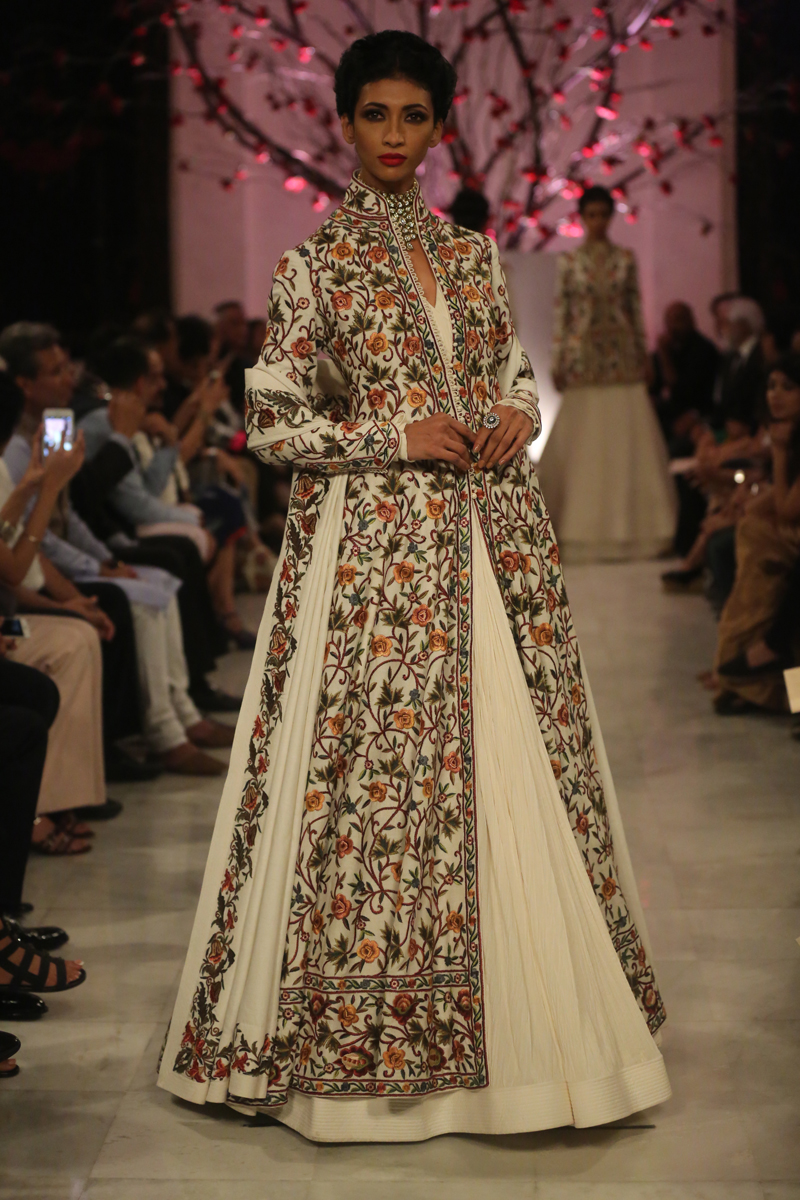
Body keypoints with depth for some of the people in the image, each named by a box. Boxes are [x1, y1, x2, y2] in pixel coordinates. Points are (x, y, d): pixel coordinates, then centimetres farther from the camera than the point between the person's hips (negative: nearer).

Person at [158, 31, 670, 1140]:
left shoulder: (474, 255, 14)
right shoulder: (315, 265, 2)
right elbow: (271, 422, -1)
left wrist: (519, 415, -2)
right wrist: (394, 436, -12)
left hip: (493, 537, 4)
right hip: (377, 539, -4)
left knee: (519, 757, 3)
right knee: (384, 765, -6)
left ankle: (526, 1010, 14)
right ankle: (375, 1030, 5)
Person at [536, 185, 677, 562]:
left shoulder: (625, 259, 8)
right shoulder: (569, 262, 3)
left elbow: (636, 308, 10)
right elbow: (560, 312, 2)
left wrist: (643, 354, 6)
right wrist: (557, 362, -2)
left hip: (621, 356, 1)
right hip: (583, 357, -1)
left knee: (627, 441, 0)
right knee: (583, 444, 0)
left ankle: (629, 526, 7)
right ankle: (585, 529, 8)